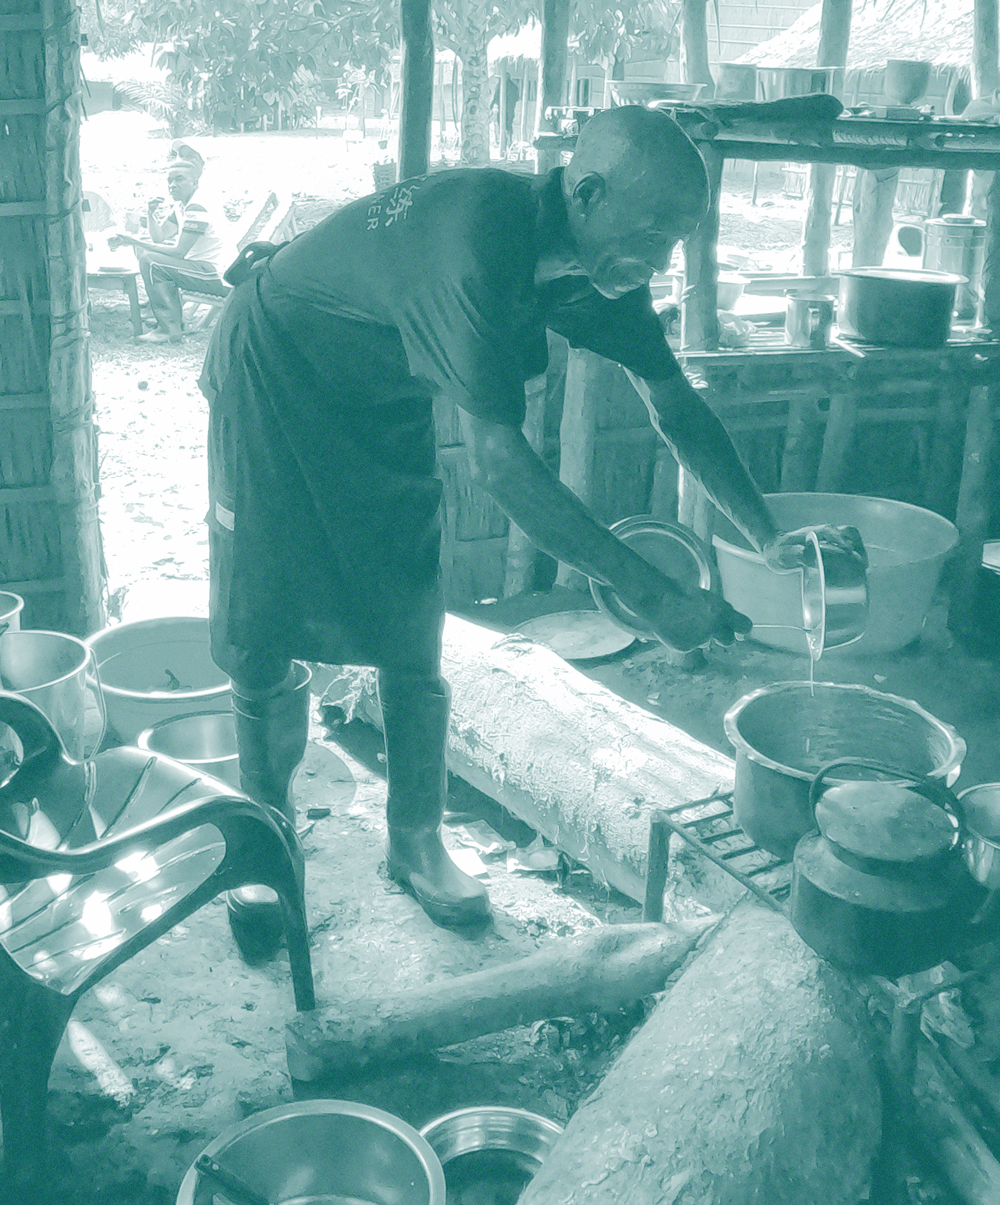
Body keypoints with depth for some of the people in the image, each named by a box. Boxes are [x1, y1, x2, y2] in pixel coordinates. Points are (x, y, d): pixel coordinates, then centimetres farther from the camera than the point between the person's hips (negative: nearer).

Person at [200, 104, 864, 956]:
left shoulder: (594, 262, -14)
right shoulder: (478, 237, -38)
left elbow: (675, 402, -4)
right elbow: (497, 457, -41)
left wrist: (769, 537, -14)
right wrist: (650, 595, -41)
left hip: (383, 409, 6)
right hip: (272, 384, -6)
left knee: (413, 647, 3)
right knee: (260, 643, 0)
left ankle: (417, 844, 20)